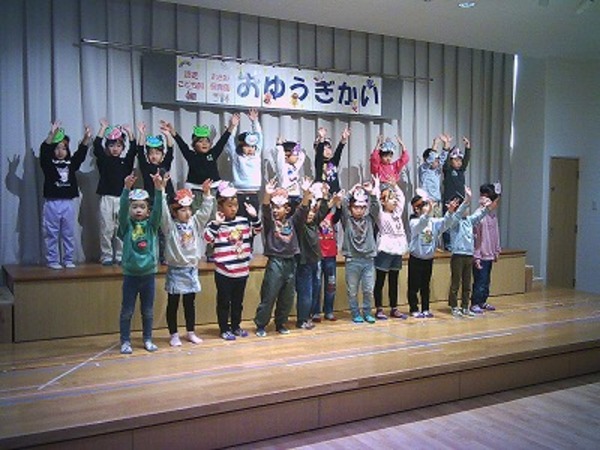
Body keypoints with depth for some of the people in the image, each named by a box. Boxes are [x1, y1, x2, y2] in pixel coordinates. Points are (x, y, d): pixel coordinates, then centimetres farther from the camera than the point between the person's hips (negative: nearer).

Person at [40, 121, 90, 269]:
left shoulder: (71, 163, 9)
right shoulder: (48, 163, 0)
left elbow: (81, 153, -2)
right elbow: (43, 150, -17)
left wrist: (86, 138, -19)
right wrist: (52, 134, -32)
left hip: (69, 203, 3)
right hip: (52, 203, -3)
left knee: (69, 234, 9)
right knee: (52, 235, 3)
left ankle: (69, 260, 17)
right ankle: (52, 261, 10)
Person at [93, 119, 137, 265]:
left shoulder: (126, 161, 9)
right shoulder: (103, 160, 5)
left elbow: (133, 149, -2)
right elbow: (97, 146, -6)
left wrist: (129, 132, -6)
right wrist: (103, 128, -5)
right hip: (106, 199, -1)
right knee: (106, 229, 1)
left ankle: (120, 256, 12)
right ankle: (106, 256, 8)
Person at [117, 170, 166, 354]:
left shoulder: (151, 225, 2)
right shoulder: (126, 225, -2)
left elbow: (158, 209, -13)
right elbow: (122, 208, -18)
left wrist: (159, 189, -28)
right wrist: (127, 188, -33)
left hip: (149, 273, 2)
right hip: (130, 274, -2)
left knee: (148, 311, 11)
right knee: (127, 310, 6)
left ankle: (147, 340, 24)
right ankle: (125, 341, 18)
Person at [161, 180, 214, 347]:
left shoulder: (195, 223, 6)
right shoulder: (169, 226, -8)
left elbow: (205, 211, 0)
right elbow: (163, 210, -20)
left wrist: (207, 193, -11)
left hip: (191, 270, 4)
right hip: (175, 270, -4)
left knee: (190, 304, 13)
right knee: (173, 304, 6)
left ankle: (190, 333, 24)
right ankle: (174, 335, 16)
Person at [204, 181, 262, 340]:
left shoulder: (243, 221, 4)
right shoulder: (216, 223, -11)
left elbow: (257, 230, 12)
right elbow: (207, 237, -22)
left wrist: (254, 216, -3)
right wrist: (216, 223, -31)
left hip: (242, 270, 5)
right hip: (224, 271, -5)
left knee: (238, 301, 17)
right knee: (224, 302, 7)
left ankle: (236, 326, 31)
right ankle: (224, 329, 19)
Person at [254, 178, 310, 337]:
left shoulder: (292, 222, 8)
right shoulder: (270, 222, 0)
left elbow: (303, 209, -3)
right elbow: (265, 210, -18)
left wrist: (306, 192, -19)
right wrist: (267, 195, -37)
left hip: (290, 262, 4)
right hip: (275, 262, -4)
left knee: (287, 297, 10)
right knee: (268, 296, -1)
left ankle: (281, 324, 25)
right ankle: (260, 325, 10)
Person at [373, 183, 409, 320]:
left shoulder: (397, 213, 14)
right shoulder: (380, 215, -3)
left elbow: (401, 197, 23)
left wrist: (394, 185, 20)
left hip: (397, 251, 6)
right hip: (384, 251, -6)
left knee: (394, 282, 12)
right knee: (380, 281, 1)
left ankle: (394, 309, 19)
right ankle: (379, 309, 6)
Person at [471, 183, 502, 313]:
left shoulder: (493, 215, 9)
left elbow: (496, 235, 16)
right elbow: (475, 238, -17)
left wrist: (496, 251, 15)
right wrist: (476, 256, -17)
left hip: (490, 255, 8)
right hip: (481, 256, -8)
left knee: (487, 281, 15)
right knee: (480, 281, -3)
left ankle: (483, 302, 26)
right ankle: (475, 304, 8)